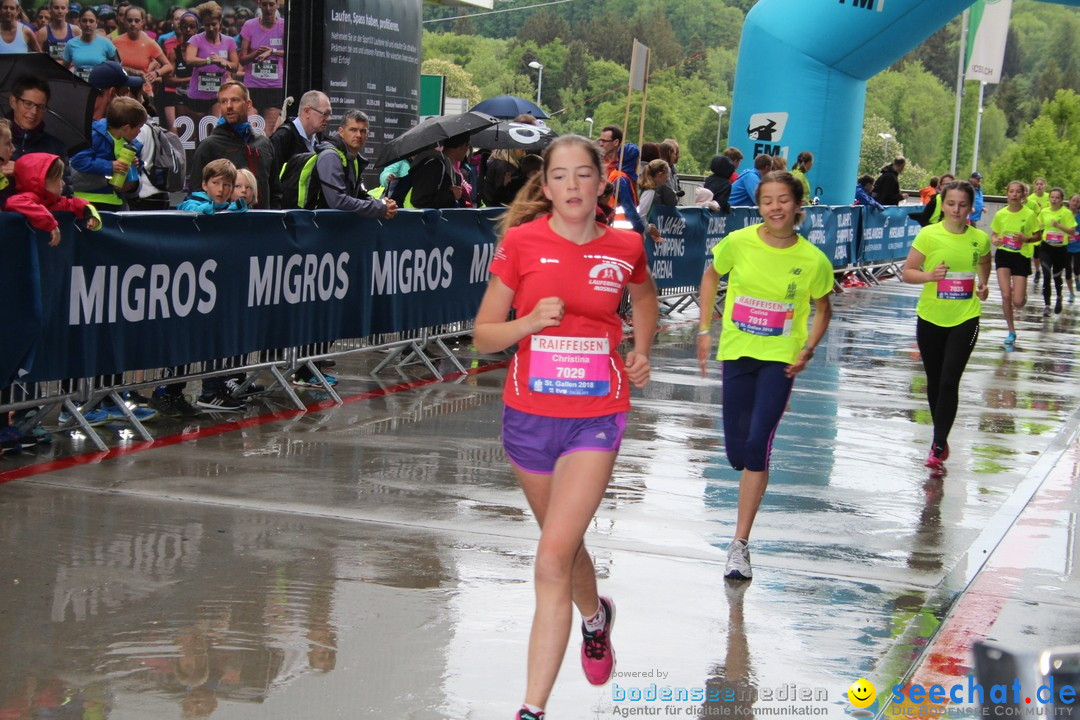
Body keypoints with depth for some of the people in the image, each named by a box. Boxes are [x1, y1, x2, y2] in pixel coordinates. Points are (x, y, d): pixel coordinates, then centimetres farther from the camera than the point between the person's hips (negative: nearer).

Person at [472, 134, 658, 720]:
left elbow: (644, 299, 23)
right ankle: (595, 616, 55)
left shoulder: (625, 248, -1)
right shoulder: (522, 242, -5)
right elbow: (483, 335, -2)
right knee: (564, 545, 20)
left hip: (596, 416, -2)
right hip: (529, 414, 2)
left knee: (554, 557, -15)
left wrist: (641, 353, 8)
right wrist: (530, 322, -20)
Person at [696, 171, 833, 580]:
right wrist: (705, 329, 6)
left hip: (781, 358, -2)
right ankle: (756, 483, 45)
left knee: (757, 445, -16)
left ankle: (740, 545, -9)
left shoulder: (813, 260, -9)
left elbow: (823, 308, 7)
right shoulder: (738, 243, -8)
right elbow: (711, 275, 12)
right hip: (737, 352, 2)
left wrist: (808, 348, -8)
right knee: (737, 454, 5)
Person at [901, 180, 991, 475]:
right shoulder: (928, 235, -7)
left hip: (965, 319, -1)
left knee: (949, 382, -11)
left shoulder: (980, 238, -1)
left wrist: (982, 285, 5)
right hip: (931, 317, 1)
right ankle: (941, 438, 31)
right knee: (934, 381, 12)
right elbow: (907, 272, -6)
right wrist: (931, 275, -24)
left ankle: (937, 450, -10)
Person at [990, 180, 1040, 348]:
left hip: (1021, 256, -2)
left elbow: (1037, 235, 0)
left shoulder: (1029, 214, -9)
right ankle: (1011, 332, 7)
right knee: (1005, 295, -11)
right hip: (1003, 254, 2)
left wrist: (1026, 238, -20)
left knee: (1017, 302, -6)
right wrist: (994, 240, -13)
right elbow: (994, 234, 10)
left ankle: (1023, 295, 35)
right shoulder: (1000, 214, -3)